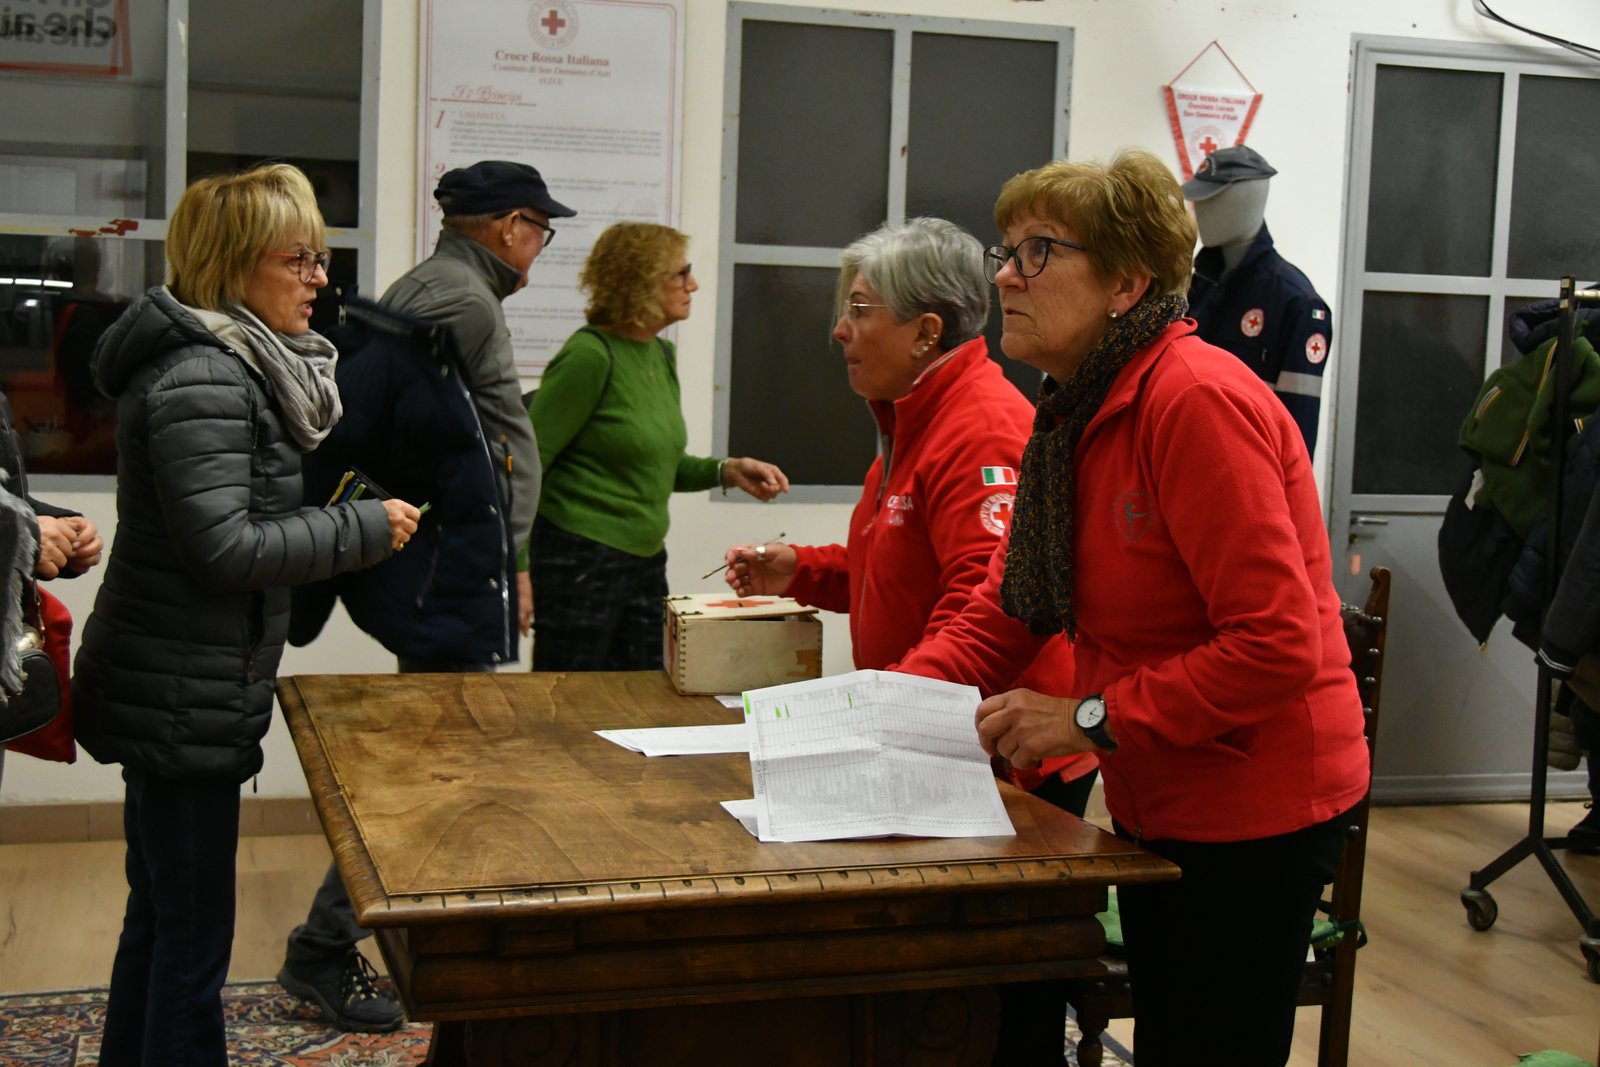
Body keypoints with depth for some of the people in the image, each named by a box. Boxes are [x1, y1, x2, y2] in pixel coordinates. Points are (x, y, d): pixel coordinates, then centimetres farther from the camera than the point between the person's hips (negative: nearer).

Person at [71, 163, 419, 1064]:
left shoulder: (244, 365, 13)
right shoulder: (201, 382, -19)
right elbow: (226, 549, -24)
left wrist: (335, 516, 6)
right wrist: (366, 528, -17)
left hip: (181, 689, 10)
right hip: (186, 696, -10)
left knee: (161, 915, 20)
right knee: (195, 937, -3)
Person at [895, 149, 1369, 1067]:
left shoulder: (1198, 402, -23)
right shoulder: (1075, 413, 6)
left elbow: (1278, 645, -28)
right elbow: (1004, 614, 7)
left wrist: (1089, 718, -24)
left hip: (1255, 811, -9)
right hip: (1156, 803, 9)